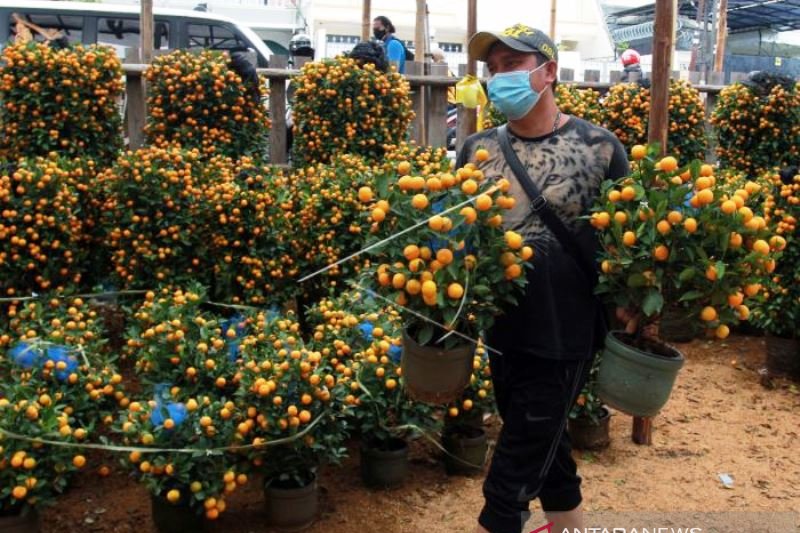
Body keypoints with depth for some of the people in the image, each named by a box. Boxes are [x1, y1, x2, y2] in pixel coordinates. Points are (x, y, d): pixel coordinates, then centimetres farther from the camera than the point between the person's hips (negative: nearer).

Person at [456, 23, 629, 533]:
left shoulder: (599, 147, -8)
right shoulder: (478, 149, 3)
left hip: (563, 340, -4)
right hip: (501, 333, 5)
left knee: (510, 483, 1)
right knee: (548, 456, 23)